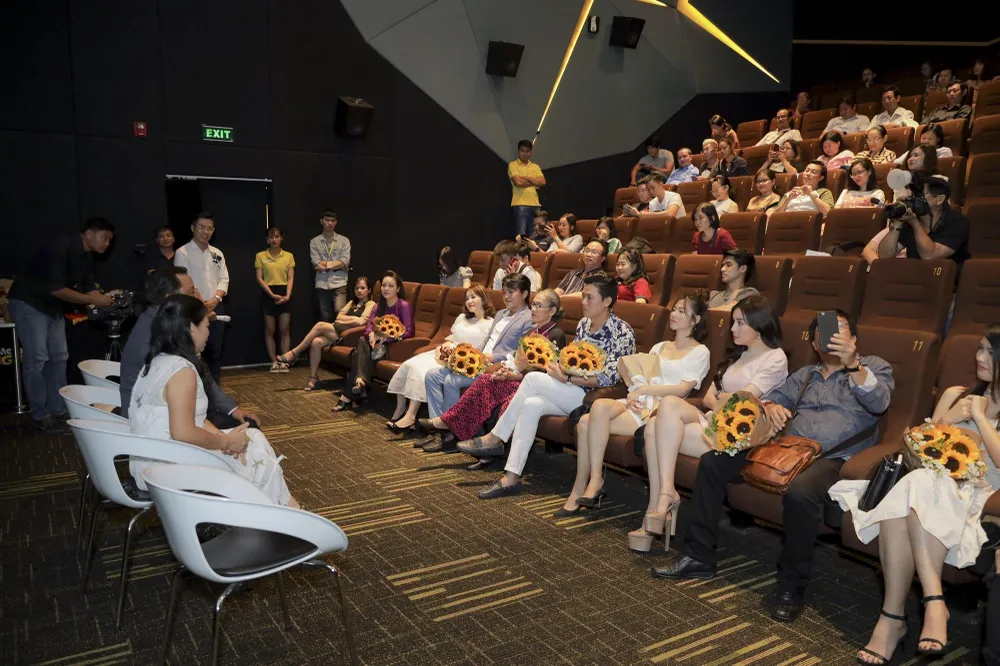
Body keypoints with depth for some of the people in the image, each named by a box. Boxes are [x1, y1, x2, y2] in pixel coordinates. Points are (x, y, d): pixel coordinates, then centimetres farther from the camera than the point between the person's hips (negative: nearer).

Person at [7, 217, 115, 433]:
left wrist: (105, 299, -15)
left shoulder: (87, 255, 2)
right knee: (37, 359, -8)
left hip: (52, 305, 9)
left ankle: (58, 410, 15)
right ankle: (40, 416, -1)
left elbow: (89, 287, 5)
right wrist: (93, 300, -28)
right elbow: (56, 288, -29)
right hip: (28, 302, -9)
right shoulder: (61, 246, -25)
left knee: (58, 357, 8)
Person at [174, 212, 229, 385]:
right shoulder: (182, 253, -4)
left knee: (215, 352, 10)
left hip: (216, 308, 5)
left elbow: (224, 279, 9)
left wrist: (215, 299, -9)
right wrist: (201, 307, -17)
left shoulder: (217, 253, 12)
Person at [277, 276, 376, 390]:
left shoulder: (371, 304, 6)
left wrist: (344, 320, 0)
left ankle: (294, 353, -12)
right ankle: (313, 378, -18)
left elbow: (361, 322, -11)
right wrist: (354, 318, -3)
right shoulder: (352, 303, 28)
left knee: (320, 325, -23)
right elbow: (339, 317, 13)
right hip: (338, 331, 6)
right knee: (316, 342, -24)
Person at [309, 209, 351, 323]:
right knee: (325, 318, 6)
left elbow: (344, 263, -6)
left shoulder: (344, 241, 5)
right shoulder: (314, 242, 6)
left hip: (339, 284, -1)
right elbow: (316, 265, -4)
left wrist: (325, 264, -6)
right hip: (322, 285, 2)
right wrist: (335, 264, -6)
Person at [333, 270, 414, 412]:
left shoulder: (404, 306, -8)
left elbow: (408, 331, -17)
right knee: (362, 341, -27)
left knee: (361, 350, -26)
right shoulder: (379, 306, 15)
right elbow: (369, 324, 4)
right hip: (379, 342, 6)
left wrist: (386, 337, -24)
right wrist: (371, 334, -20)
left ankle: (348, 395, -32)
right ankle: (360, 381, -45)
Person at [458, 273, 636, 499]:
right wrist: (558, 367, -4)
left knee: (533, 379, -23)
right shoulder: (583, 324, 12)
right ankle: (511, 477, -22)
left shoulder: (622, 332, -10)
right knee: (531, 405, -23)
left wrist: (566, 378, -20)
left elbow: (608, 378, -17)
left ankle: (494, 439, -11)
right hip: (572, 394, 7)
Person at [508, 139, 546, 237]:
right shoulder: (513, 165, 4)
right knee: (521, 235, -11)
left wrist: (526, 178, -4)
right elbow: (518, 182, -11)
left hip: (535, 204, 5)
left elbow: (542, 182, 4)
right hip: (520, 204, -5)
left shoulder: (535, 166, 19)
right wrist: (535, 182, 2)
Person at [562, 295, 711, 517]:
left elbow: (682, 389, -6)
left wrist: (642, 389, -10)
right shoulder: (660, 347, 27)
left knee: (600, 408, -30)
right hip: (636, 402, 6)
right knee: (585, 422, -23)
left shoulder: (700, 352, 7)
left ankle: (595, 481, -20)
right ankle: (579, 490, -17)